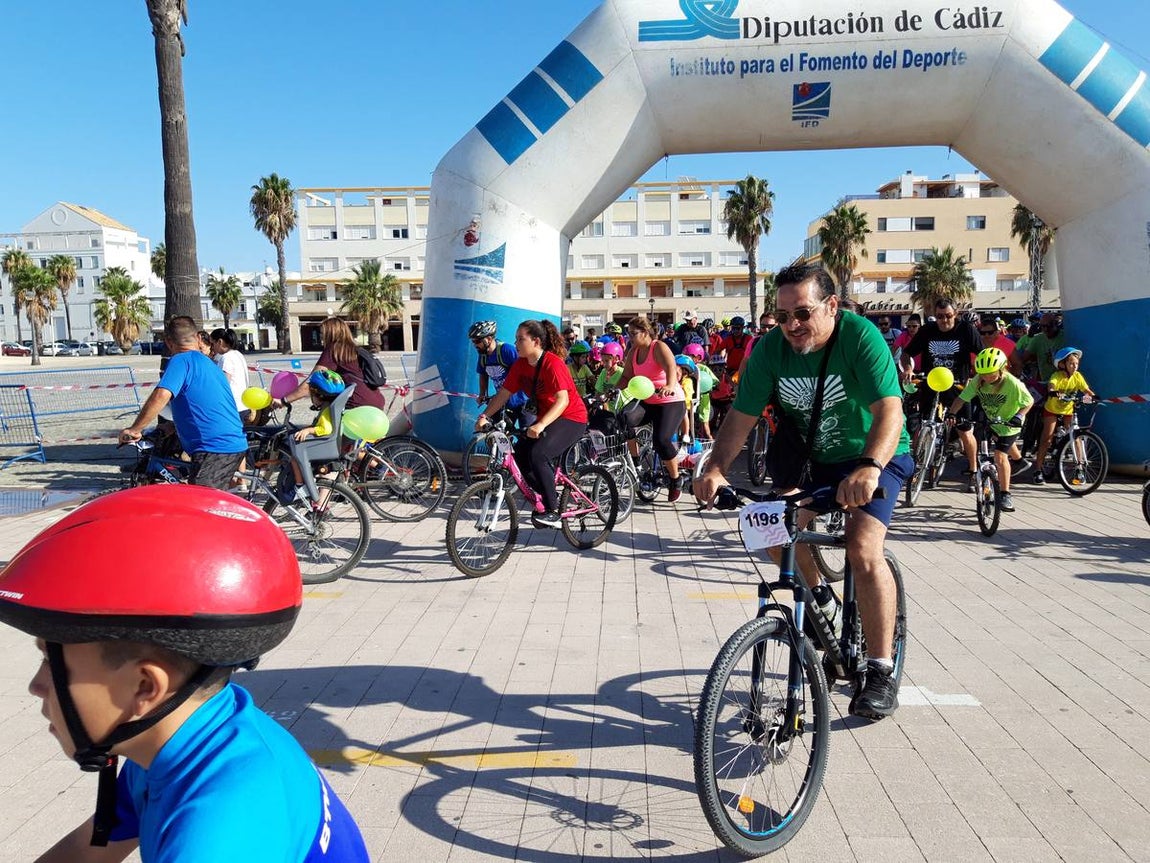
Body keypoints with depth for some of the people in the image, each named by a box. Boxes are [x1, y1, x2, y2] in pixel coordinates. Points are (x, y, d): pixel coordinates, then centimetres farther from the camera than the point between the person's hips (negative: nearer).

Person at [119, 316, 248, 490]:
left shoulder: (181, 360, -5)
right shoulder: (210, 364, 22)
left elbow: (161, 395, -22)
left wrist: (133, 430, -15)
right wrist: (167, 428, 44)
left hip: (214, 449, -9)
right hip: (236, 445, 9)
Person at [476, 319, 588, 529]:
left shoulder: (552, 363, -23)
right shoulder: (521, 365, -1)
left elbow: (563, 400, -32)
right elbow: (503, 394, -1)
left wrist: (541, 425, -43)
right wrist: (484, 416, -14)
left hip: (571, 418, -8)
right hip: (544, 419, 8)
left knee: (538, 454, -27)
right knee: (520, 454, -5)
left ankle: (552, 513, -15)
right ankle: (551, 497, 15)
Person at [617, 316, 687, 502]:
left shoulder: (659, 347, -14)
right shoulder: (633, 352, 7)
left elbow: (671, 368, -32)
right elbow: (626, 377, 7)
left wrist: (670, 386, -53)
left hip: (670, 402, -6)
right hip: (646, 401, 6)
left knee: (661, 440, -23)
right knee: (626, 421, -24)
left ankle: (675, 480, 1)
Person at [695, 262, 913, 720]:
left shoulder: (861, 337, -26)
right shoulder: (771, 347, -14)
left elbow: (889, 410, -36)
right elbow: (741, 416, -16)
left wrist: (869, 468, -54)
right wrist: (715, 468, -33)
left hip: (875, 458, -5)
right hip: (812, 458, 5)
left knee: (863, 550, -22)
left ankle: (882, 672, -8)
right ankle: (820, 597, 17)